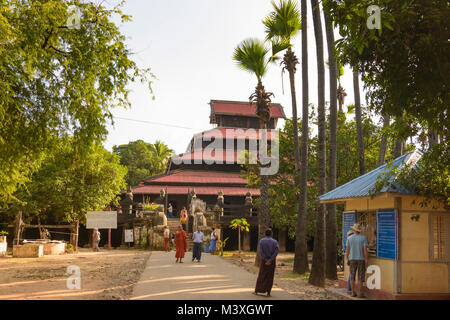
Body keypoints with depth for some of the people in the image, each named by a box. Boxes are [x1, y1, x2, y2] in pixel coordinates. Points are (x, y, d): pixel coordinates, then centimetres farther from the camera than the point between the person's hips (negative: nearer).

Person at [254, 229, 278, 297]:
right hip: (272, 262, 0)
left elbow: (260, 251, -13)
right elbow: (276, 252, -15)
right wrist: (270, 261, -17)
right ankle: (268, 293, 4)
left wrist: (266, 260, -12)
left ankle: (256, 291, 14)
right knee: (270, 277, 6)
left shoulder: (261, 241, -4)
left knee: (261, 276, 10)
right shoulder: (275, 241, -3)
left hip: (264, 261, 0)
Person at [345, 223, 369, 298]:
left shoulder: (349, 238, -1)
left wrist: (347, 260, 8)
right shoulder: (364, 238, -7)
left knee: (352, 277, 9)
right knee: (360, 277, 1)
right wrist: (367, 261, -9)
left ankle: (353, 293, 9)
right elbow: (365, 250, -13)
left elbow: (347, 250, -2)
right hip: (361, 259, -2)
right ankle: (360, 293, -1)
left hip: (352, 260, 2)